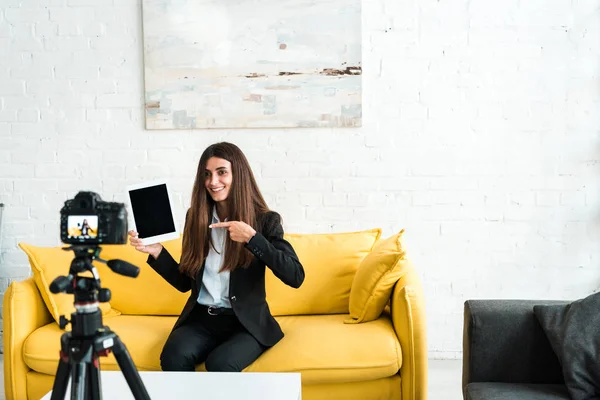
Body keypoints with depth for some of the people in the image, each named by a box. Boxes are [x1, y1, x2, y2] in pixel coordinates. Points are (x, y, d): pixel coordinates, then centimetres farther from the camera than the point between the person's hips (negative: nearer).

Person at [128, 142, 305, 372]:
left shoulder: (265, 220, -2)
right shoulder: (196, 216, 8)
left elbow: (295, 277, -15)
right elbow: (185, 282, 13)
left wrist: (252, 237, -21)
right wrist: (156, 252, -2)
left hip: (246, 322, -3)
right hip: (201, 318, 3)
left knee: (219, 364, -33)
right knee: (173, 357, -29)